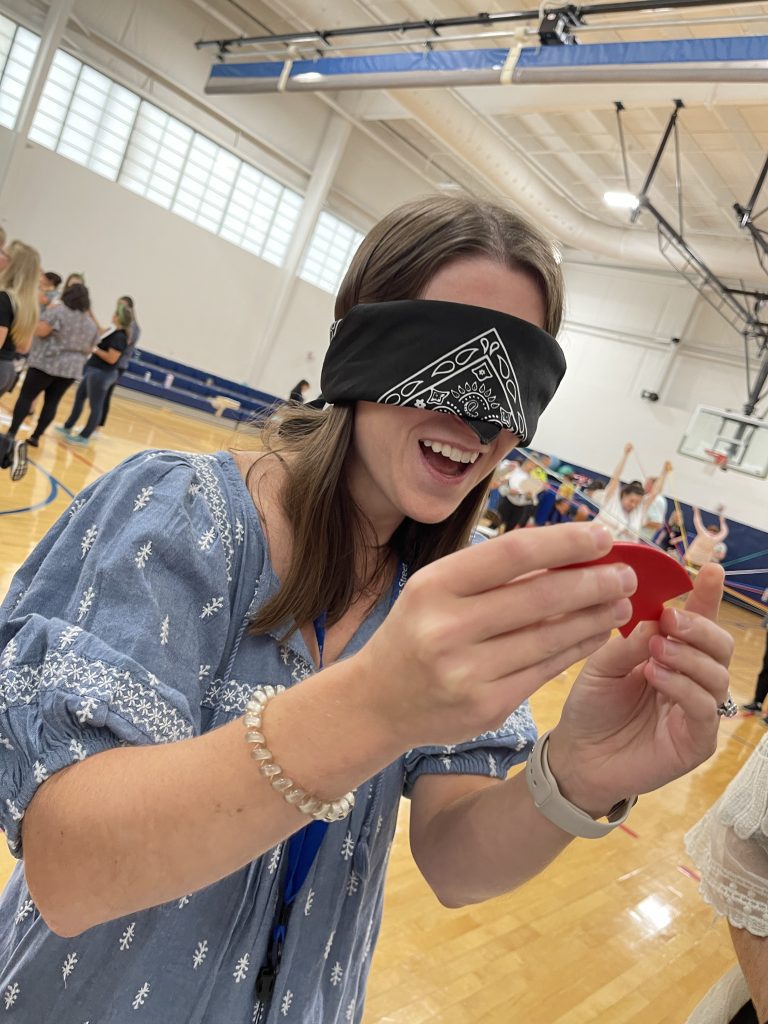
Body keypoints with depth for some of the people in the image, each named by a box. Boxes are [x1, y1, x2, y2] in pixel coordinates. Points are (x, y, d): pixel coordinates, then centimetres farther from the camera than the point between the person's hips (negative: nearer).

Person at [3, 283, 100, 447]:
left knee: (26, 396, 1)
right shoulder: (91, 324, 9)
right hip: (71, 368, 5)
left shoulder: (58, 311, -10)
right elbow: (88, 350, 15)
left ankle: (11, 433, -3)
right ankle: (35, 436, 9)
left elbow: (40, 331, -16)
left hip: (46, 363, -5)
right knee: (52, 402, 8)